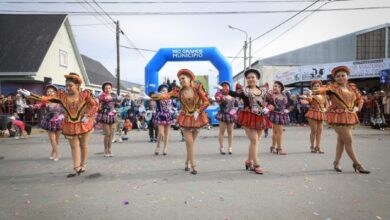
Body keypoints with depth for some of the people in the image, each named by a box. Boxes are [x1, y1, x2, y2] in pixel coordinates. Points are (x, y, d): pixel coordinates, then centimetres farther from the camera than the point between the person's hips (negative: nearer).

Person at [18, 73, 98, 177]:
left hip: (83, 124, -2)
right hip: (70, 125, 2)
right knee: (74, 147, 6)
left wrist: (87, 116, -18)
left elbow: (95, 105, -9)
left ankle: (83, 165, 26)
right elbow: (46, 98, -12)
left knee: (83, 145, 11)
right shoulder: (62, 95, -5)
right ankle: (76, 169, 10)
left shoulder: (85, 94, -11)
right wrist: (29, 94, -21)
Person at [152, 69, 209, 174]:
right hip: (185, 118, 0)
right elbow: (168, 94, -22)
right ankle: (193, 166, 2)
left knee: (191, 142, 9)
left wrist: (198, 111, -16)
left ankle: (187, 162, 29)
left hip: (197, 117, 0)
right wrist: (160, 96, -43)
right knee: (189, 142, -7)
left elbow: (206, 102, -6)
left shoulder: (197, 88, -5)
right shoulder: (179, 91, -3)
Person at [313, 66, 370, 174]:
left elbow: (360, 98, 23)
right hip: (338, 116, -6)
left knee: (341, 140, 12)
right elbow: (326, 88, -28)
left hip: (349, 117, 6)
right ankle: (357, 164, 9)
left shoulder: (352, 87, 11)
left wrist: (357, 107, 5)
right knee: (348, 141, -6)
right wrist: (318, 91, -50)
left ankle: (336, 162, 25)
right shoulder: (333, 87, -7)